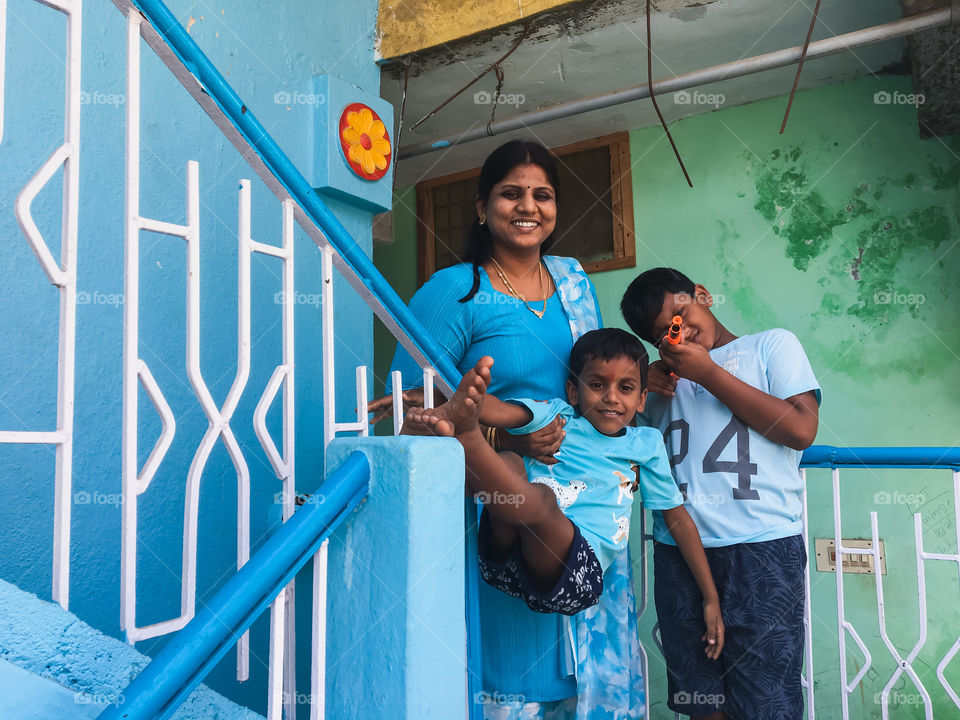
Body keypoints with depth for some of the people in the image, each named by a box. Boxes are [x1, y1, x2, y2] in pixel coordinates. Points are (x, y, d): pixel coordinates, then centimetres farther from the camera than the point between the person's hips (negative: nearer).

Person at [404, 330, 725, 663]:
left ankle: (464, 434, -45)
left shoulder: (646, 444, 19)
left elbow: (678, 518, 26)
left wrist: (711, 600, 24)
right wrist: (443, 411, -31)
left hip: (579, 574, 0)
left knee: (541, 498, -33)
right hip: (506, 560, 1)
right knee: (509, 463, -27)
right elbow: (497, 410, -8)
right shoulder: (557, 416, 13)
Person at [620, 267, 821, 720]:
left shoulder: (772, 345, 10)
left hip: (762, 546, -4)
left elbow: (801, 428, -4)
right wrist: (643, 389, 6)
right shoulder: (665, 375, 21)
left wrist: (709, 372, -3)